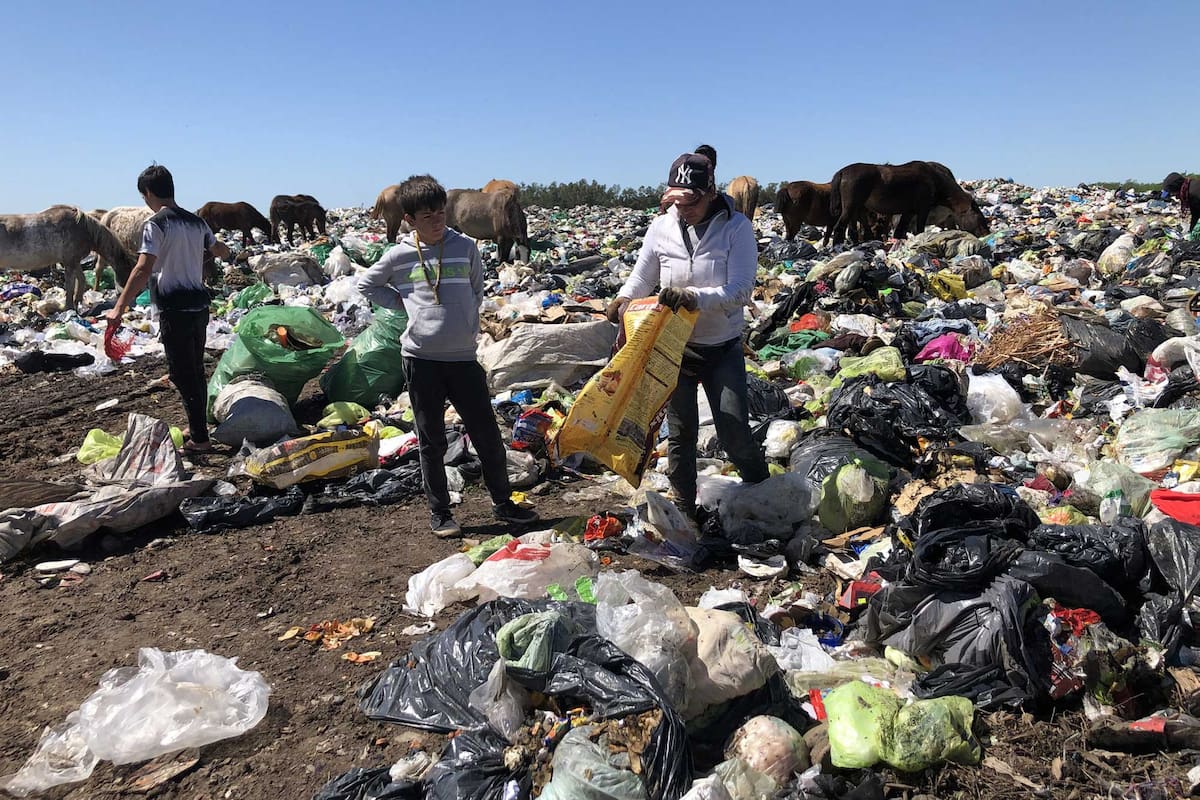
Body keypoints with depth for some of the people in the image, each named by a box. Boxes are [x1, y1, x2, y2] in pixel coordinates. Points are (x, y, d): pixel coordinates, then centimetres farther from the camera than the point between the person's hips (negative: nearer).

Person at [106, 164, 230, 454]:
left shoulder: (155, 224, -11)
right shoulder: (196, 221, 9)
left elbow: (143, 269, -22)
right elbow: (222, 253, 24)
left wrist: (119, 308, -23)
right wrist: (224, 249, 48)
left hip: (174, 309, -7)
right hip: (199, 305, 7)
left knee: (183, 374, -2)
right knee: (196, 370, 17)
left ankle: (199, 439, 0)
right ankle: (196, 427, 29)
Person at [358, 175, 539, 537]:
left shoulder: (465, 247, 3)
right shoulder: (399, 255, 1)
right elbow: (366, 284, 15)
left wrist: (468, 326, 9)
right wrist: (403, 303, 3)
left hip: (463, 356, 1)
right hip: (421, 358, -1)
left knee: (487, 434, 5)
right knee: (431, 441, 8)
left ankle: (502, 502, 23)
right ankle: (439, 512, 21)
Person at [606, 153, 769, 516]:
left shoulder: (736, 227, -12)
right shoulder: (661, 228, -4)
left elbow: (740, 290, -20)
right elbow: (641, 279, 5)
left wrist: (694, 296, -36)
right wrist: (622, 300, -17)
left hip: (723, 347, -2)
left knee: (735, 434, -3)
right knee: (681, 433, 11)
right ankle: (684, 509, 27)